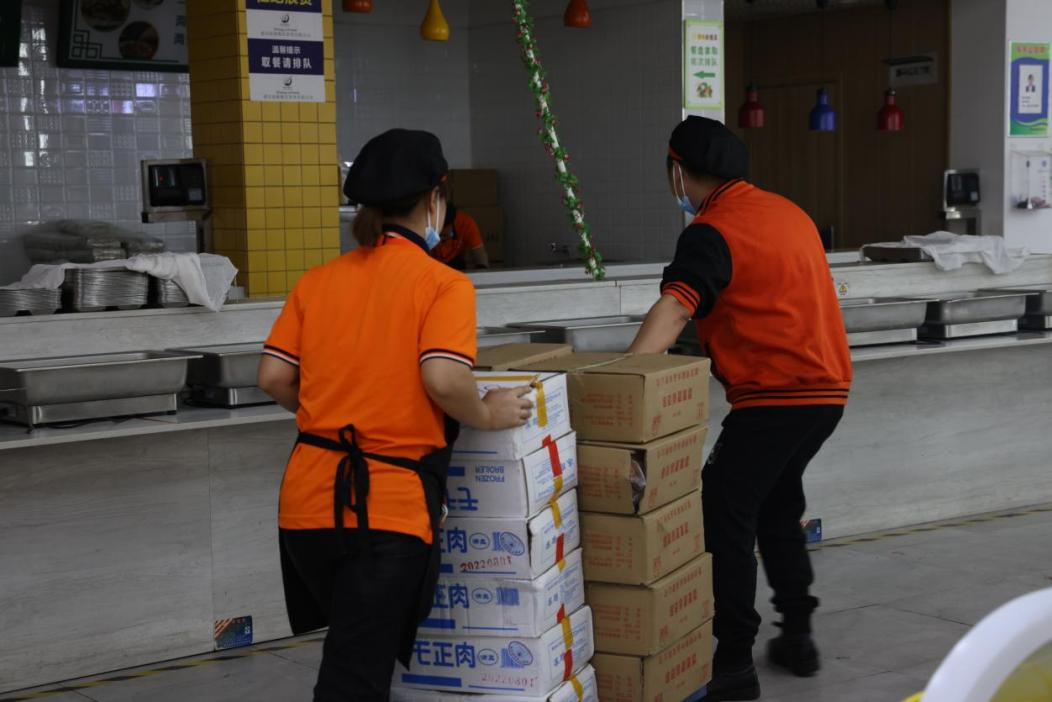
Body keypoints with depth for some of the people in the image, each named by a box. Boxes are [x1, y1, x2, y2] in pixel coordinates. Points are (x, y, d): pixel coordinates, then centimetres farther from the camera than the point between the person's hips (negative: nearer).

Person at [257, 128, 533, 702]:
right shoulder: (442, 283, -6)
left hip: (307, 501, 5)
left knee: (353, 650, 25)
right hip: (388, 509, -5)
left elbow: (273, 378, 5)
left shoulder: (318, 280, 8)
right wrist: (486, 416, -2)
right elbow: (443, 378, -20)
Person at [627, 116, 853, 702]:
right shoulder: (788, 212, 16)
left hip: (774, 396, -9)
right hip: (827, 387, 9)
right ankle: (797, 637, 28)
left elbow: (674, 310, -26)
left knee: (726, 516, -4)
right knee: (777, 508, 23)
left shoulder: (712, 232, -11)